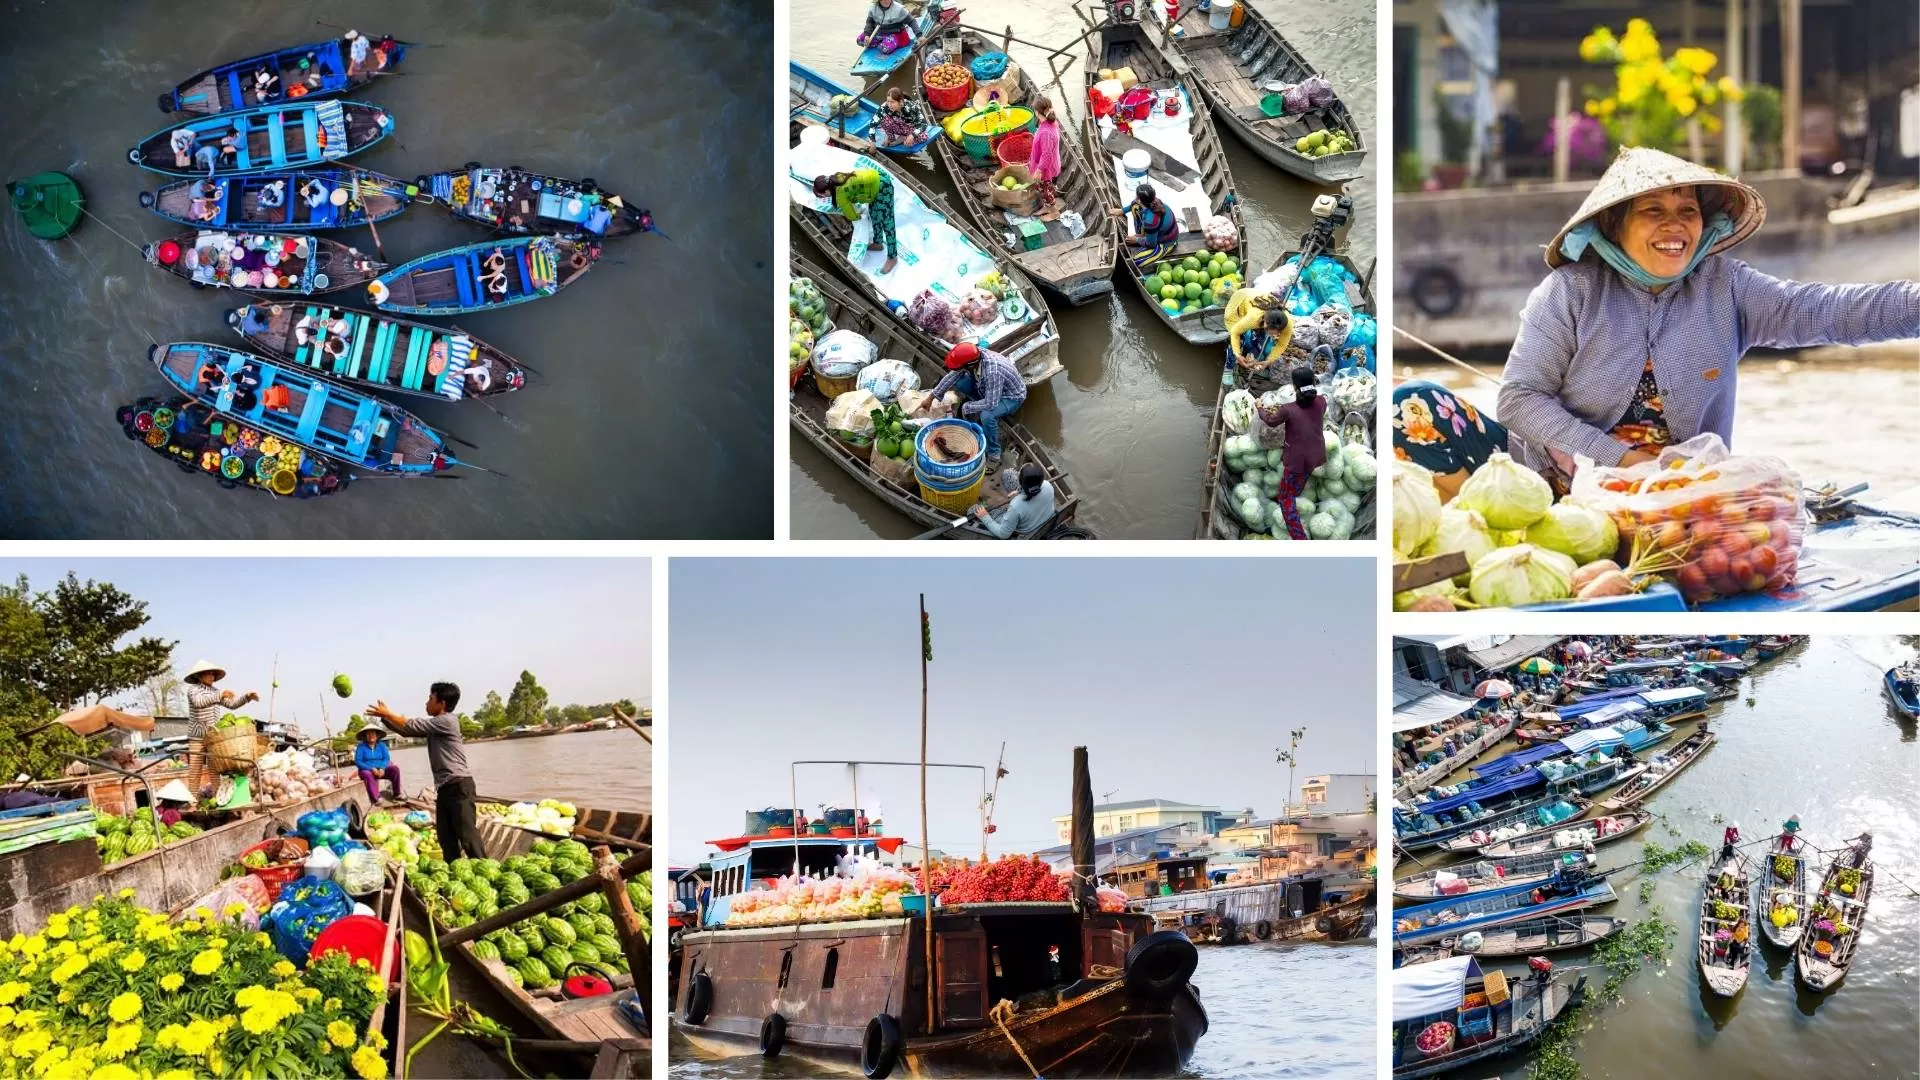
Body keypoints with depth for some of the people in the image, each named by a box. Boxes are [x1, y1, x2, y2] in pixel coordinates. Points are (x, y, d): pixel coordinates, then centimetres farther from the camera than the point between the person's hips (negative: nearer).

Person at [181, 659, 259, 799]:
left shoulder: (214, 692, 16)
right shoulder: (193, 689, -2)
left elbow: (232, 704, 18)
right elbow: (198, 701, -23)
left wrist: (247, 697, 2)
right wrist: (220, 695, -31)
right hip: (197, 737, -5)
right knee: (195, 772, -5)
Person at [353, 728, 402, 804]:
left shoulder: (381, 745, 9)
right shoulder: (361, 746, 0)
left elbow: (387, 758, 1)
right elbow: (357, 762, -9)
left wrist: (382, 768, -21)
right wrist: (372, 769, -21)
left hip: (381, 770, 3)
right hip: (367, 770, -3)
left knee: (395, 768, -23)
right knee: (367, 775, -39)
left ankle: (396, 795, -19)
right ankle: (375, 800, -49)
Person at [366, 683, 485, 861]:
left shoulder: (447, 721, -11)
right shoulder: (434, 726, 17)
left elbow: (411, 726, -10)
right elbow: (407, 730, 18)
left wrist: (387, 714, -1)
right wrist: (384, 717, 8)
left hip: (459, 785, -10)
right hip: (444, 787, 10)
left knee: (467, 835, -13)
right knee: (446, 837, 9)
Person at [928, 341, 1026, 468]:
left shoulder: (993, 372, -43)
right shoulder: (973, 355, -21)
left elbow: (991, 404, -38)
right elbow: (953, 375, -5)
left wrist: (967, 407, -23)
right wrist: (932, 396, -1)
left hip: (1011, 396, -7)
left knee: (987, 416, -33)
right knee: (958, 382, -6)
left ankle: (994, 455, -12)